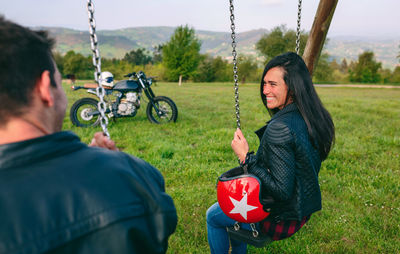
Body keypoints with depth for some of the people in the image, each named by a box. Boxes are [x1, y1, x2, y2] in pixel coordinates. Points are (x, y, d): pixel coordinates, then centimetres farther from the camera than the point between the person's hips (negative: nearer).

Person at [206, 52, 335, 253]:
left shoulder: (280, 128, -31)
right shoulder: (314, 117, -4)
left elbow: (282, 190, -29)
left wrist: (246, 157, -24)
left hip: (281, 220, -8)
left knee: (213, 215, 14)